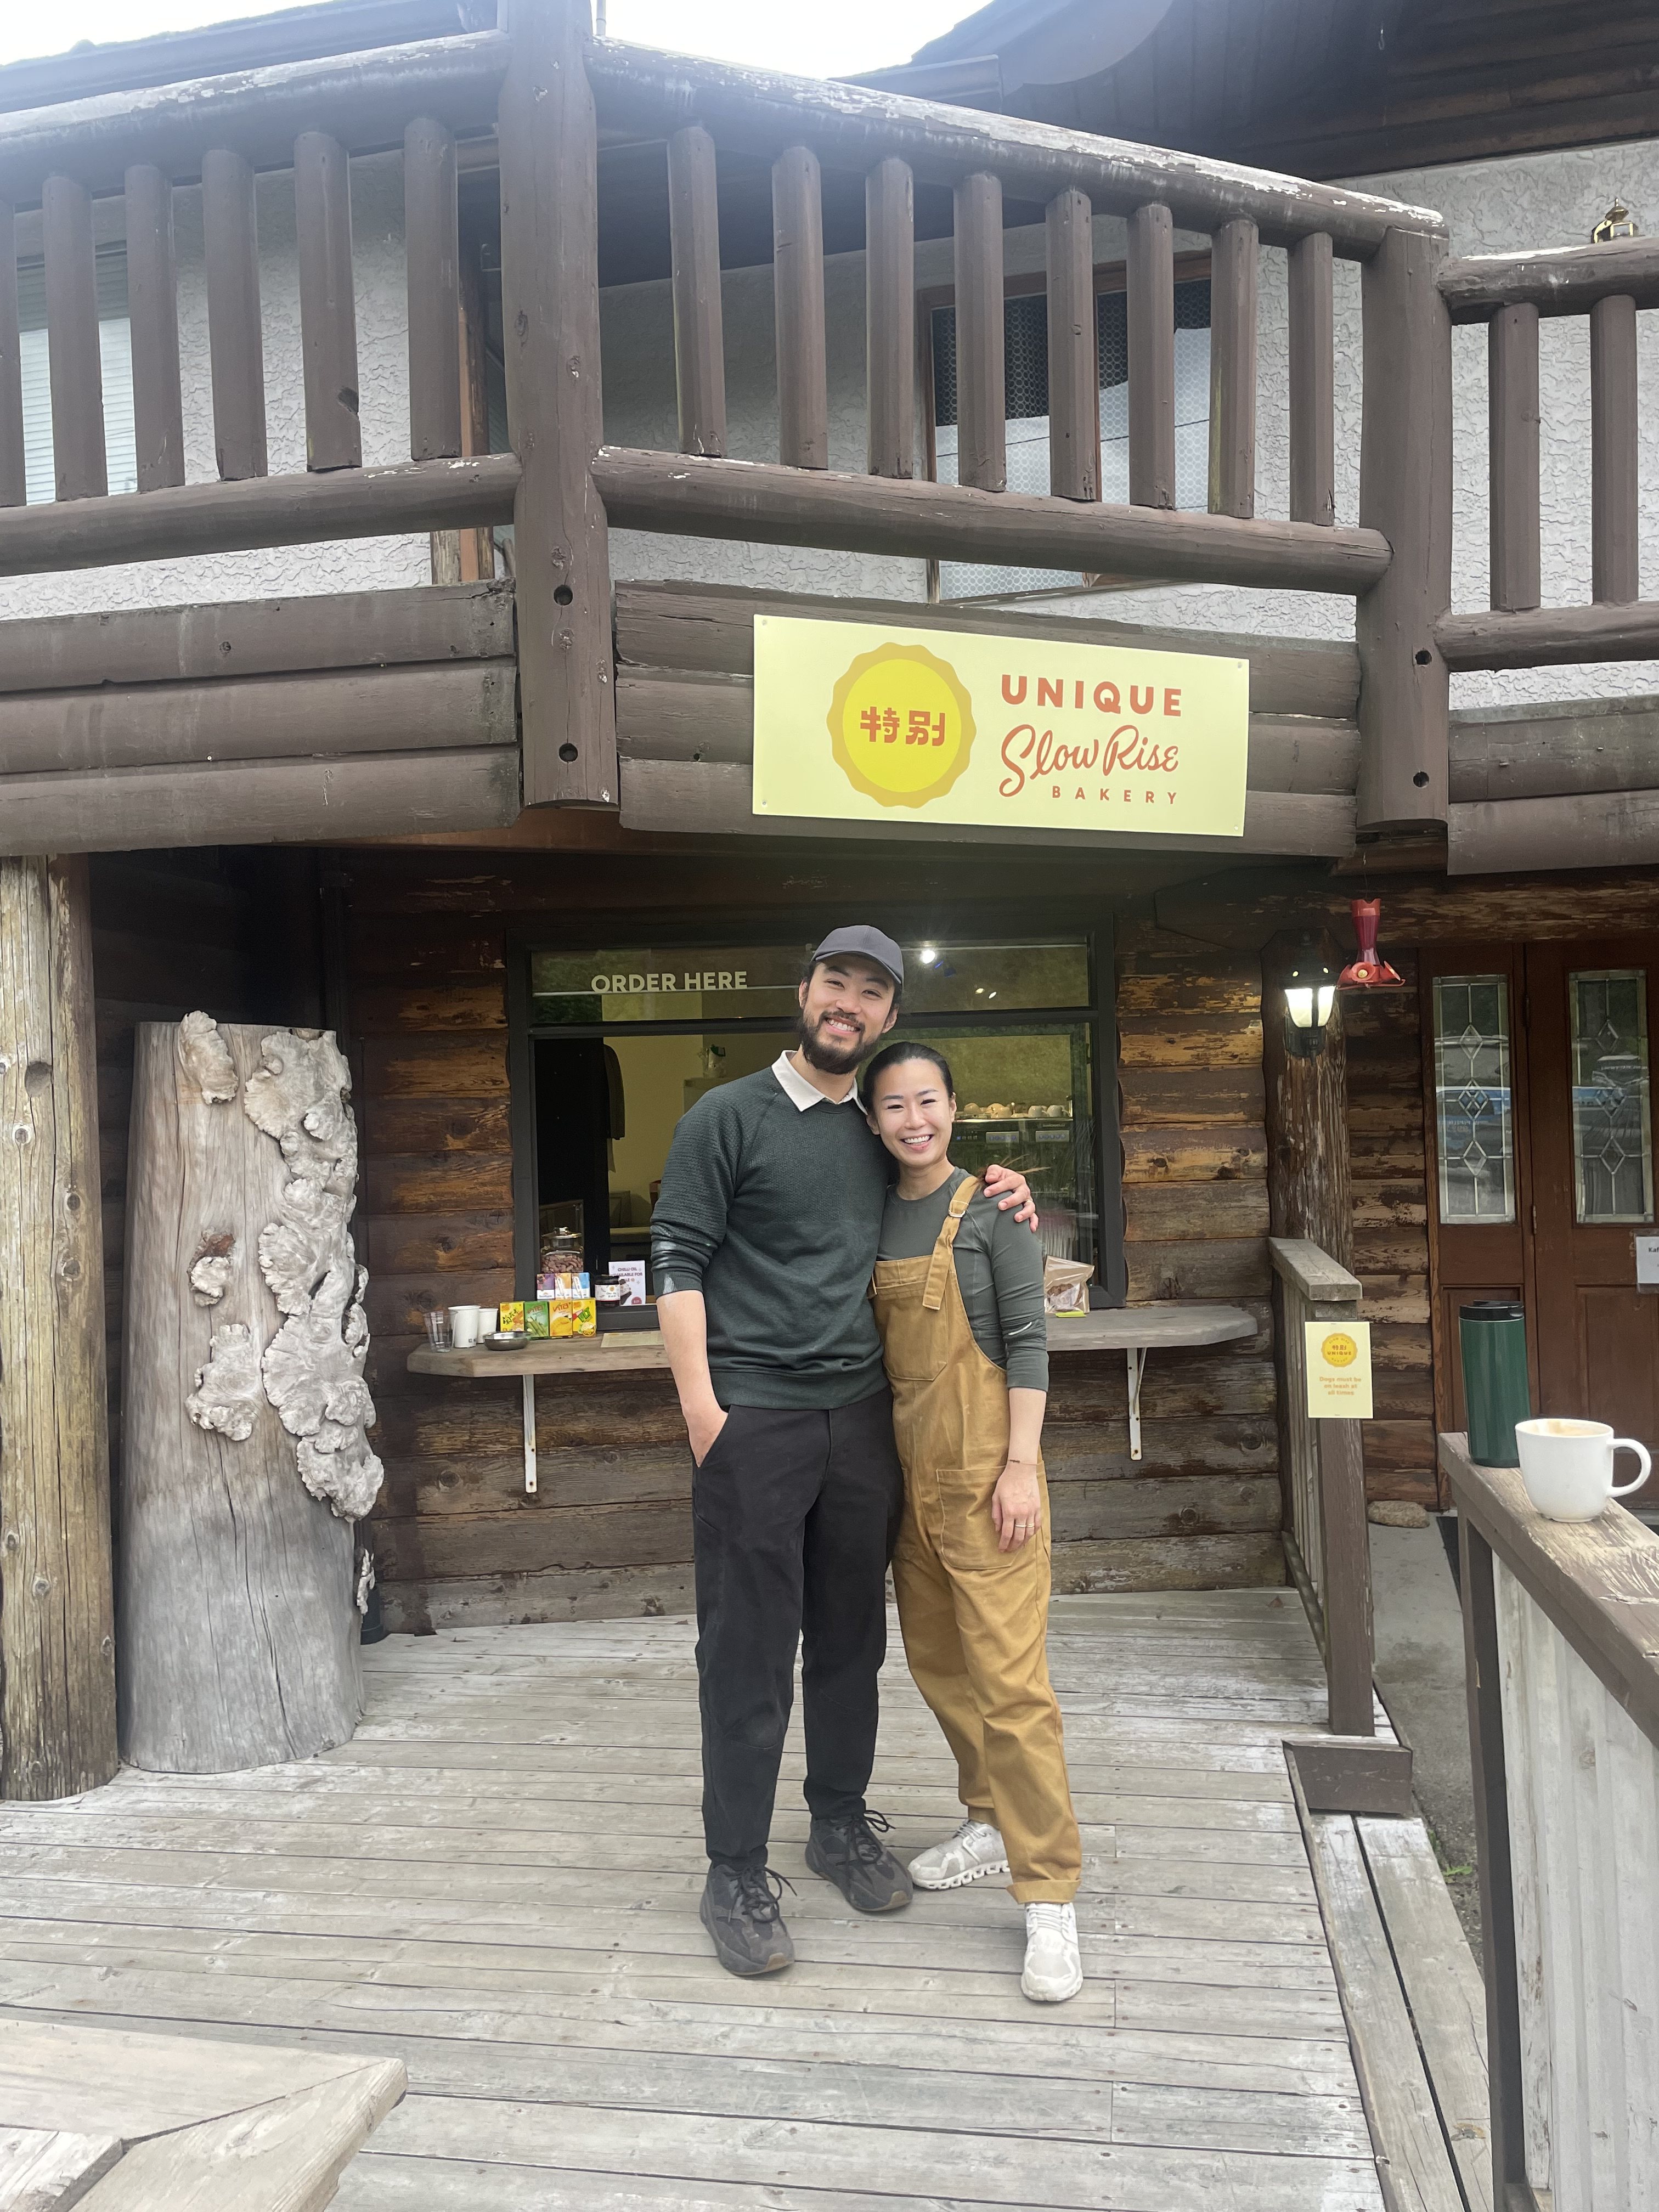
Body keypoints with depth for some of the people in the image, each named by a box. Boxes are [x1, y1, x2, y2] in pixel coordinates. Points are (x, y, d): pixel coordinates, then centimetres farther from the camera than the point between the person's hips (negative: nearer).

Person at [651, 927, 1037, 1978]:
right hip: (753, 1417, -5)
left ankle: (842, 1821, 33)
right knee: (749, 1648, 1)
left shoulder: (884, 1131, 13)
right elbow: (679, 1261, -6)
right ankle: (737, 1872, 15)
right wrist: (700, 1405, -14)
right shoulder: (729, 1116, -2)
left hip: (862, 1414, 5)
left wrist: (1000, 1201, 7)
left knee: (852, 1636, 15)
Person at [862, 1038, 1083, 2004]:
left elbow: (1028, 1340, -9)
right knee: (936, 1659, 17)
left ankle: (1050, 1894, 3)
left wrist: (1021, 1465, -14)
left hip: (981, 1461, -6)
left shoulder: (991, 1209, -7)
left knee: (1009, 1676, -7)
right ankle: (995, 1818, 36)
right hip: (905, 1460, 7)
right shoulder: (876, 1217, 8)